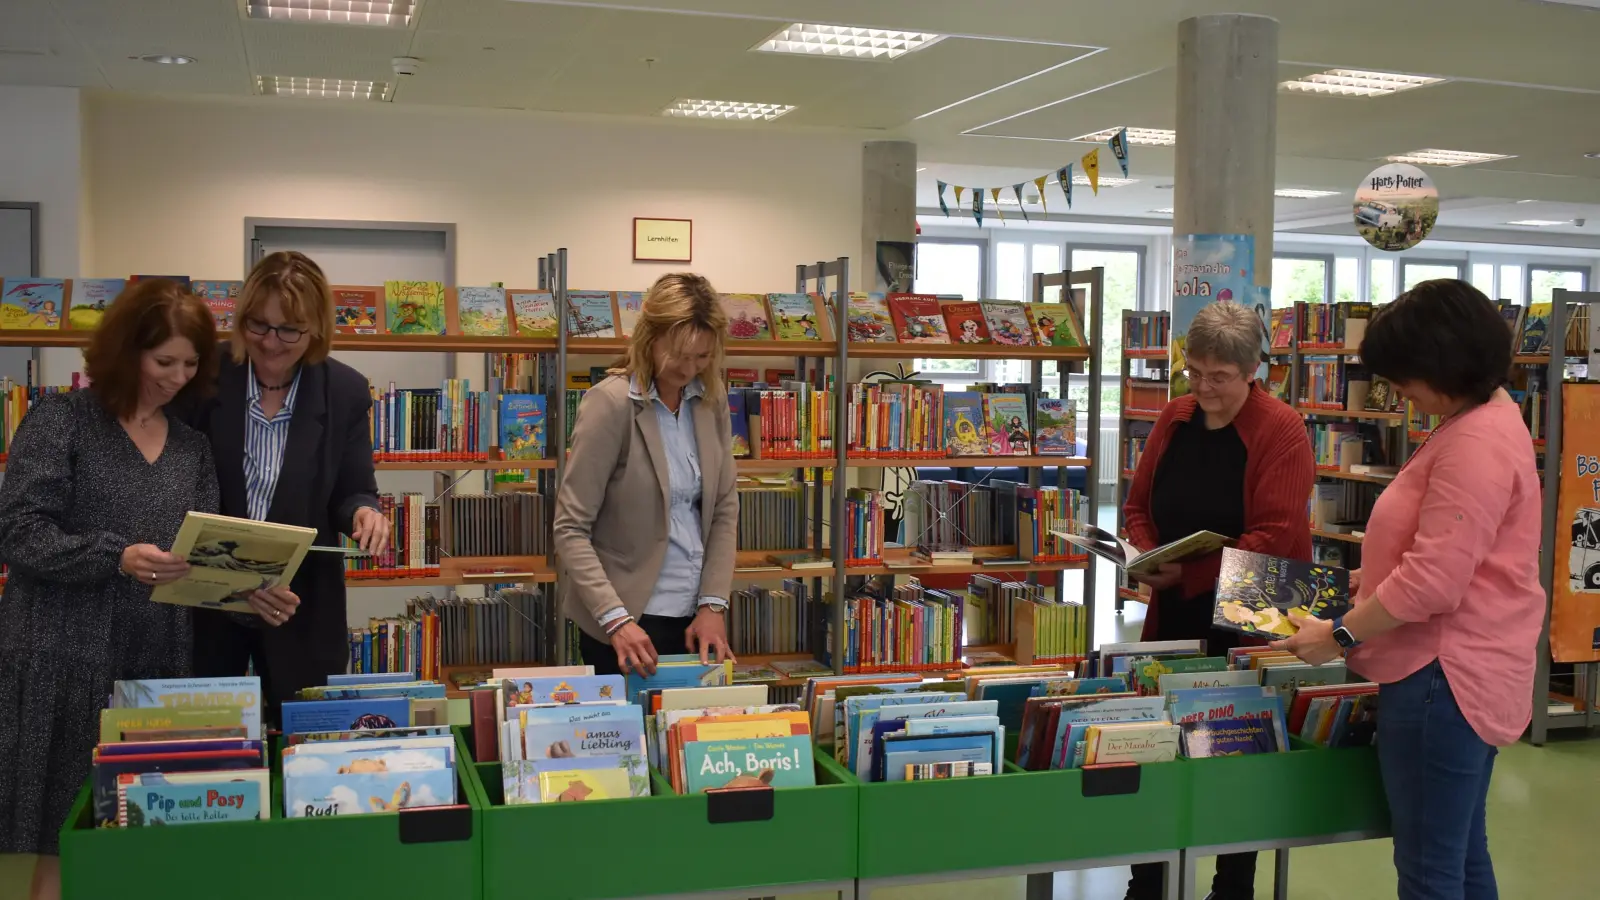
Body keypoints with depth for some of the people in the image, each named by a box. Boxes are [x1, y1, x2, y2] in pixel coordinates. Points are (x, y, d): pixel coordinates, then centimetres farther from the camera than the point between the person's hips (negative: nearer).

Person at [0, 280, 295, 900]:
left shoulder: (191, 446, 12)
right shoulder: (61, 419, -3)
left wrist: (248, 590, -10)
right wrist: (117, 558, -24)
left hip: (156, 662, 5)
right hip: (65, 660, -4)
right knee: (61, 843, 1)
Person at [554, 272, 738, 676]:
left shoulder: (711, 399, 2)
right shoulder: (610, 404, -14)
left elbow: (725, 508, 5)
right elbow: (571, 529, -15)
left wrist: (713, 604, -5)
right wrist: (616, 618, -23)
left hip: (695, 617, 5)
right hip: (631, 619, -5)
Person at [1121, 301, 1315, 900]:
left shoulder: (1281, 431, -13)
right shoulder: (1174, 419, 5)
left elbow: (1273, 537, -19)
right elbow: (1138, 505, 10)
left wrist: (1188, 573, -24)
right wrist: (1147, 559, -9)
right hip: (1173, 611, 5)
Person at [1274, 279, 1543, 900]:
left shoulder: (1476, 444, -22)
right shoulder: (1483, 417, 13)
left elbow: (1433, 583, -25)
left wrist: (1342, 636, -16)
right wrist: (1378, 578, 15)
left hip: (1445, 677, -11)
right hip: (1464, 670, 11)